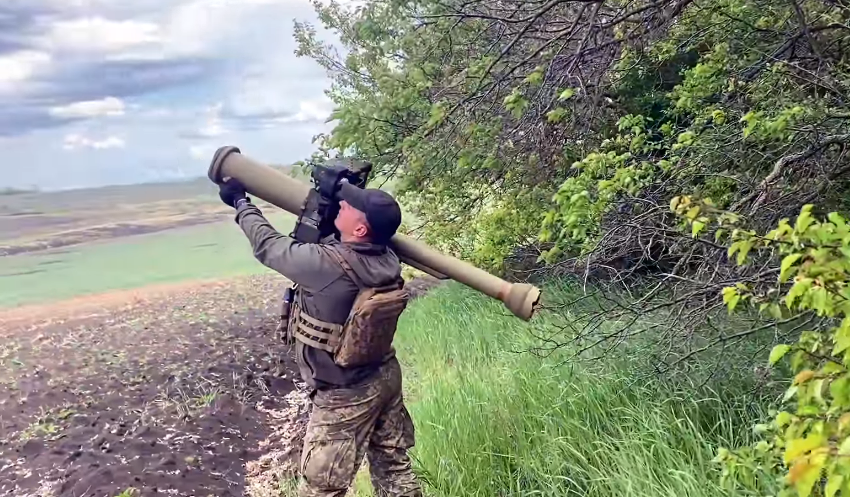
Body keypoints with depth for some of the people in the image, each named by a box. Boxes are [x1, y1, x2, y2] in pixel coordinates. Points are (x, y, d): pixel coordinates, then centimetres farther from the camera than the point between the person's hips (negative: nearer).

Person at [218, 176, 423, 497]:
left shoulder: (327, 263, -29)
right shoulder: (386, 259, -9)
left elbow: (268, 245, -13)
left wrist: (241, 202, 2)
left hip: (347, 397, -7)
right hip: (387, 377, 7)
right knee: (395, 468, 20)